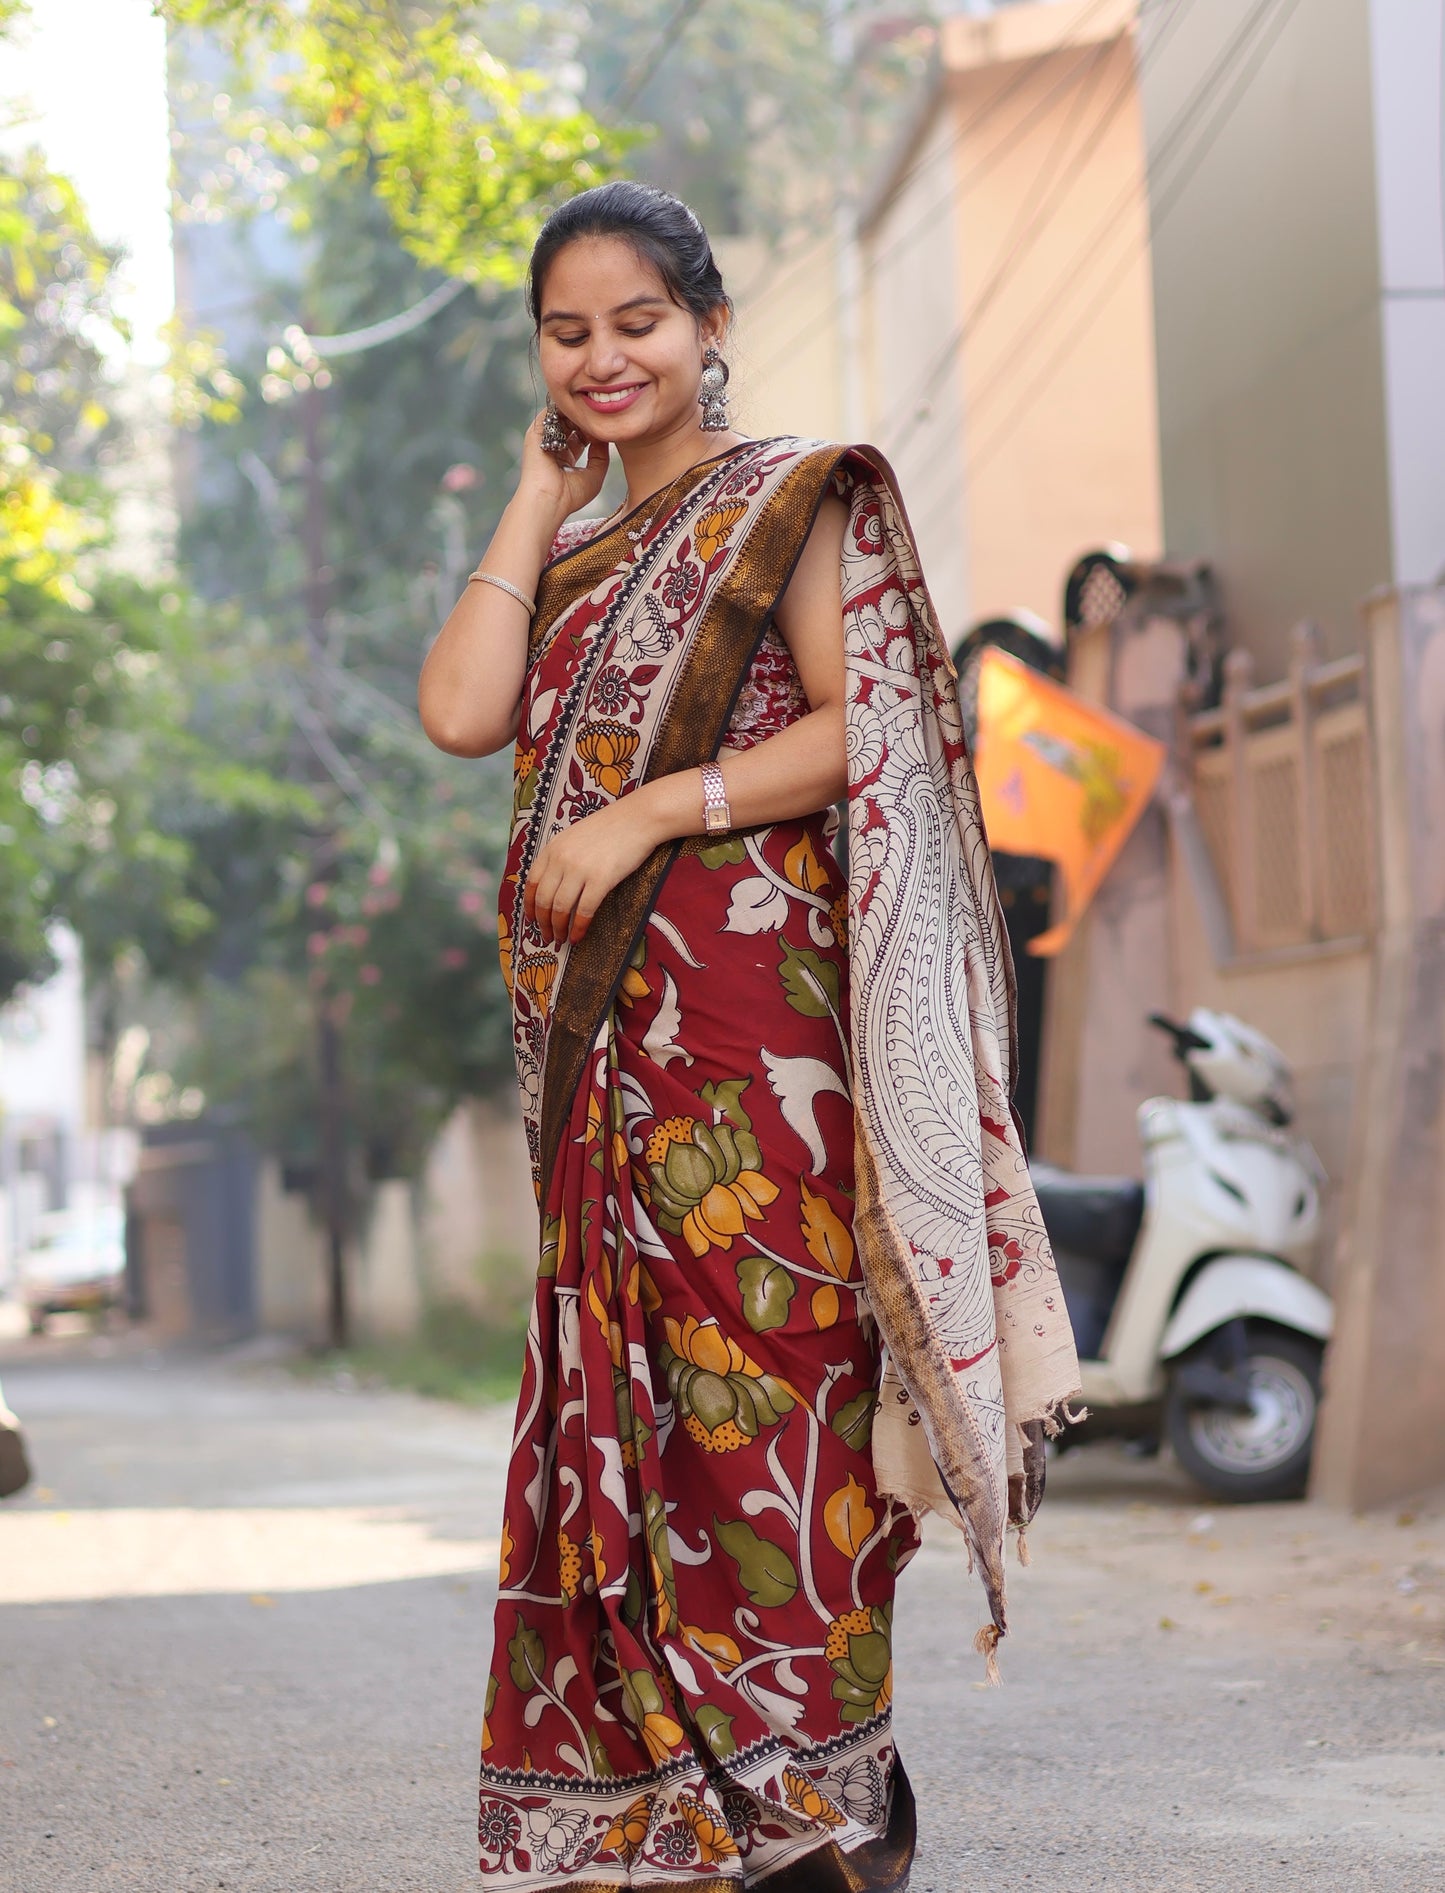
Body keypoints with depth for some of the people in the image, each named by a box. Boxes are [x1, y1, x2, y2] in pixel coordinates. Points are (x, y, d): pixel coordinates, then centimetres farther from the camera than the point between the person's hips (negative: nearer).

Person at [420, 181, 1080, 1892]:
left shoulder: (785, 500, 3)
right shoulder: (573, 554, 22)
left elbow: (864, 725, -9)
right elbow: (462, 713, 4)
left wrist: (650, 811, -14)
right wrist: (539, 498, 10)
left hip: (746, 1001, -7)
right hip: (600, 1032, 7)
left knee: (754, 1360, -10)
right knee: (623, 1383, 4)